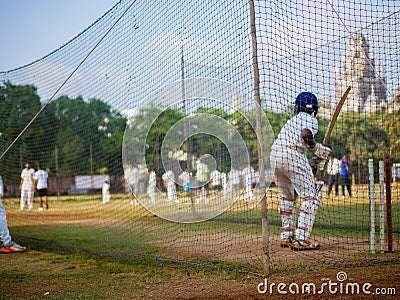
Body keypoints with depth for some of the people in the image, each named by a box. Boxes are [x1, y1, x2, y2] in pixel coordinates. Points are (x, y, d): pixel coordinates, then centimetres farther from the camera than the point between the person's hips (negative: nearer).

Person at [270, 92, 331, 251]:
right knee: (310, 195, -1)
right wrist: (317, 148, 1)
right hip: (292, 155, -7)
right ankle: (301, 239, -12)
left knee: (287, 196, 23)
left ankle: (286, 236, 26)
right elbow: (305, 134, -14)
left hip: (274, 155, 7)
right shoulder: (310, 120, 9)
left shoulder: (292, 120, 30)